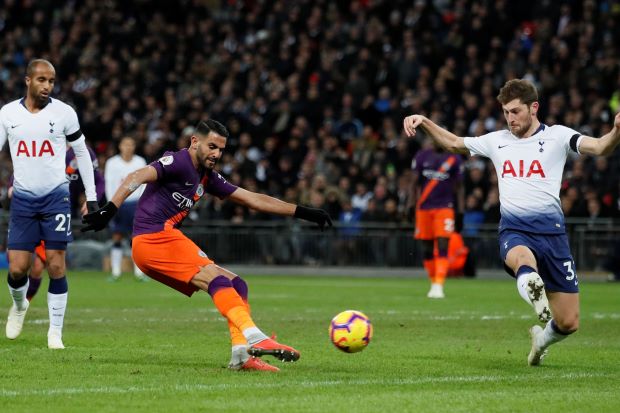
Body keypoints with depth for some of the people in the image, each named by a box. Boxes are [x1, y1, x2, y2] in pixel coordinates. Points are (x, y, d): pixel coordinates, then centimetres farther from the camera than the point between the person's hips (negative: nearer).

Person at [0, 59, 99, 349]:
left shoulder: (64, 113, -3)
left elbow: (81, 153, 7)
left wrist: (91, 196, 7)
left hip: (55, 197, -1)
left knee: (56, 266, -6)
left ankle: (55, 332, 4)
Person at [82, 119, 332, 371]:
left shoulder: (207, 178, 19)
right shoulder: (178, 162, -7)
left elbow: (253, 199, 22)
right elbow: (137, 177, -22)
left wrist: (303, 213, 22)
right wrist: (110, 209, -38)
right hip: (152, 239, -10)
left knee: (235, 285, 5)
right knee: (216, 279, -23)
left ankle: (242, 354, -4)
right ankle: (254, 339, -35)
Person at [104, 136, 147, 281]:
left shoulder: (140, 162, 6)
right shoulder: (112, 163, 2)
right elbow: (109, 184, 1)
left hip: (135, 203, 1)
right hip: (119, 203, -1)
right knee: (117, 237, -2)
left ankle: (139, 272, 2)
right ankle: (116, 272, 2)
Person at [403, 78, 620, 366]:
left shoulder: (556, 136, 4)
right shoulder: (497, 141, 15)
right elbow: (454, 143, 29)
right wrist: (424, 122, 15)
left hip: (551, 230, -1)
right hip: (514, 231, 1)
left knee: (568, 323, 1)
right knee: (523, 260, -41)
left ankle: (542, 338, 35)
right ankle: (540, 306, -70)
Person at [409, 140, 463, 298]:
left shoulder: (454, 159, 3)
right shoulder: (422, 156, 6)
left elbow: (459, 187, 8)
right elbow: (415, 183, 9)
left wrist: (461, 212, 3)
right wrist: (411, 206, 2)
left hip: (444, 208, -2)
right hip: (424, 207, 2)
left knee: (442, 248, -14)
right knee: (427, 249, 5)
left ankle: (439, 285, -20)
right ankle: (433, 283, 19)